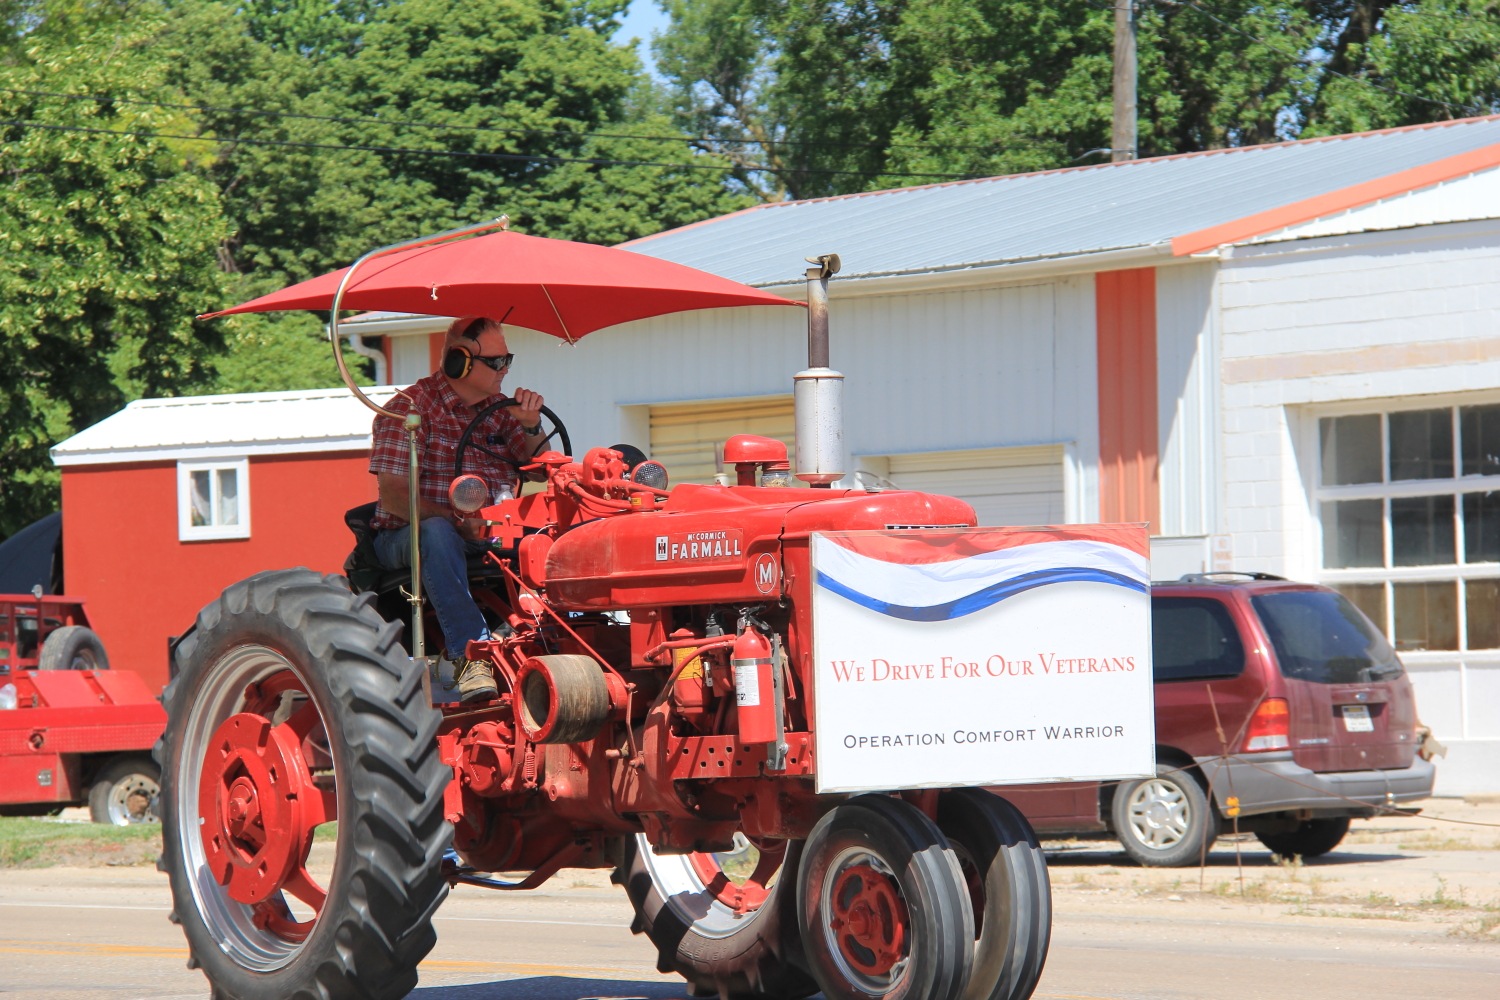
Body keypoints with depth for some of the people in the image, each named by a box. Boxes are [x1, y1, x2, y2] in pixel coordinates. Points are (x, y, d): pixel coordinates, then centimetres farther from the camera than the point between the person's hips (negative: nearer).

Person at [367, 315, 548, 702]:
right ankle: (470, 654, -47)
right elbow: (394, 496, -15)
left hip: (489, 538, 5)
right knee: (436, 533, -40)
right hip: (408, 536, -5)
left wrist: (531, 427, -10)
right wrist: (458, 522, -29)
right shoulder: (411, 408, -5)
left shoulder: (499, 410, 15)